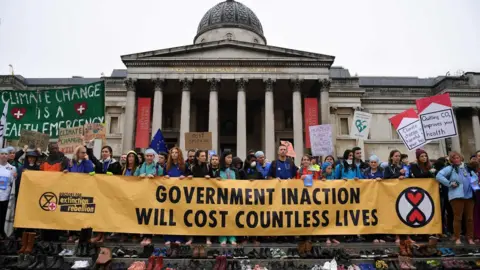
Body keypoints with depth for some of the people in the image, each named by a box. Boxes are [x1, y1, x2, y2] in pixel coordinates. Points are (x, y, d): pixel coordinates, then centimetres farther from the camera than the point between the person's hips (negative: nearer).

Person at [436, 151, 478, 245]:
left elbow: (475, 177, 29)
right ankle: (457, 238, 4)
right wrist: (450, 184, -13)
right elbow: (439, 176, -14)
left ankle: (470, 238, 17)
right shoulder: (450, 168, -1)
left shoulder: (467, 167, 15)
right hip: (457, 196, -5)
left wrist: (474, 183, 8)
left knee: (470, 218, 7)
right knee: (457, 218, -2)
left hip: (469, 195, 5)